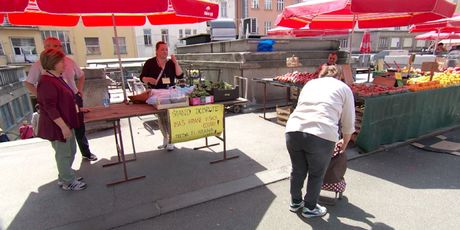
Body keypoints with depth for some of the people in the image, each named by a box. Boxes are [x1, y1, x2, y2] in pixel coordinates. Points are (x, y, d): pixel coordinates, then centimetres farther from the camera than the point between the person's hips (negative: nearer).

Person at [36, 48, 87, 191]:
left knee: (70, 151, 20)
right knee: (64, 154, 6)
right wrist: (63, 127, -24)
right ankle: (68, 182, 23)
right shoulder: (46, 82, -22)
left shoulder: (57, 78, 8)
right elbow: (50, 108, -24)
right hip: (57, 126, -10)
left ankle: (64, 177, 37)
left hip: (66, 123, 10)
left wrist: (76, 108, 22)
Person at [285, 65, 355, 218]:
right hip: (321, 136, -3)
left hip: (293, 131, 4)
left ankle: (295, 202, 46)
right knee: (316, 174, 21)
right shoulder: (344, 88, 20)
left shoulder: (309, 83, 28)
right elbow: (348, 124, 21)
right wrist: (344, 143, 38)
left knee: (298, 170, 25)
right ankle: (310, 208, 40)